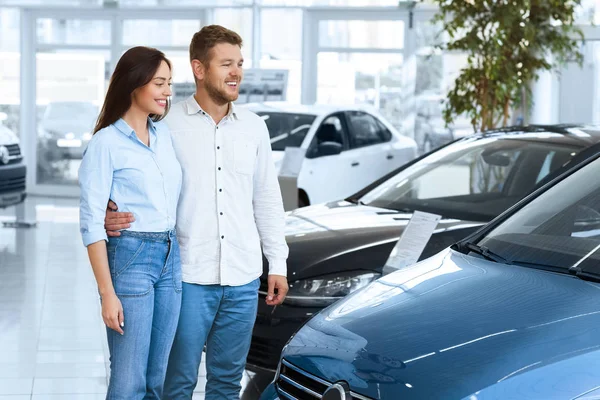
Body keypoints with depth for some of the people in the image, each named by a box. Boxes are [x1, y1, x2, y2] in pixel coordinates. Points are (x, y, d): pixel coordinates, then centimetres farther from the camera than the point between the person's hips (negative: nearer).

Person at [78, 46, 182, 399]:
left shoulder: (166, 134, 11)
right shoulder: (106, 143, -8)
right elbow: (91, 223, -11)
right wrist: (107, 294, -15)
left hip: (170, 258, 6)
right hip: (130, 258, -6)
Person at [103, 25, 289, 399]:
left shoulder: (254, 127, 8)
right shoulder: (169, 125, -5)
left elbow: (268, 200, 13)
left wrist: (278, 263, 10)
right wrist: (113, 216, -22)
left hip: (243, 278, 4)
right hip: (189, 276, -4)